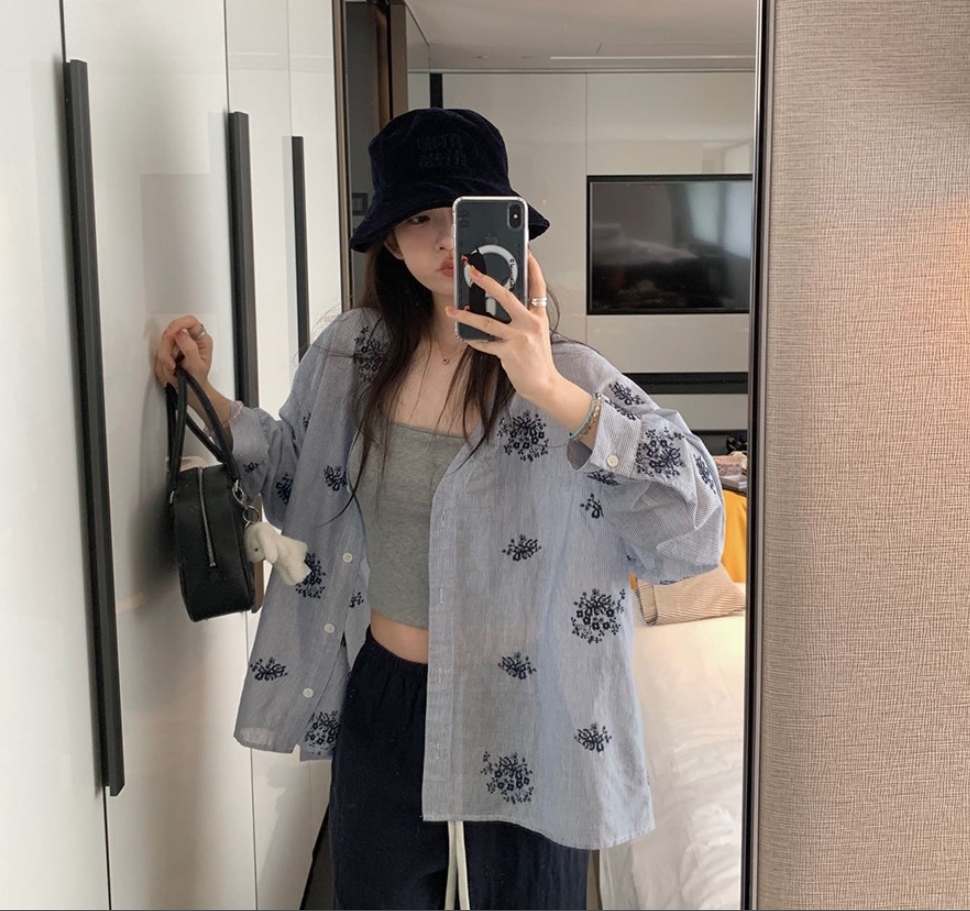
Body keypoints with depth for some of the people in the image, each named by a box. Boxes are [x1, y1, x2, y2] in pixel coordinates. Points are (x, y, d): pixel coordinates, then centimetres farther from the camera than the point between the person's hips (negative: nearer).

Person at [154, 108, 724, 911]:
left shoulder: (568, 377, -16)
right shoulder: (351, 355, -3)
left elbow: (692, 531, -29)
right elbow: (299, 483, 15)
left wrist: (553, 393, -38)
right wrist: (206, 399, 1)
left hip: (519, 721, -3)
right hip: (379, 703, 4)